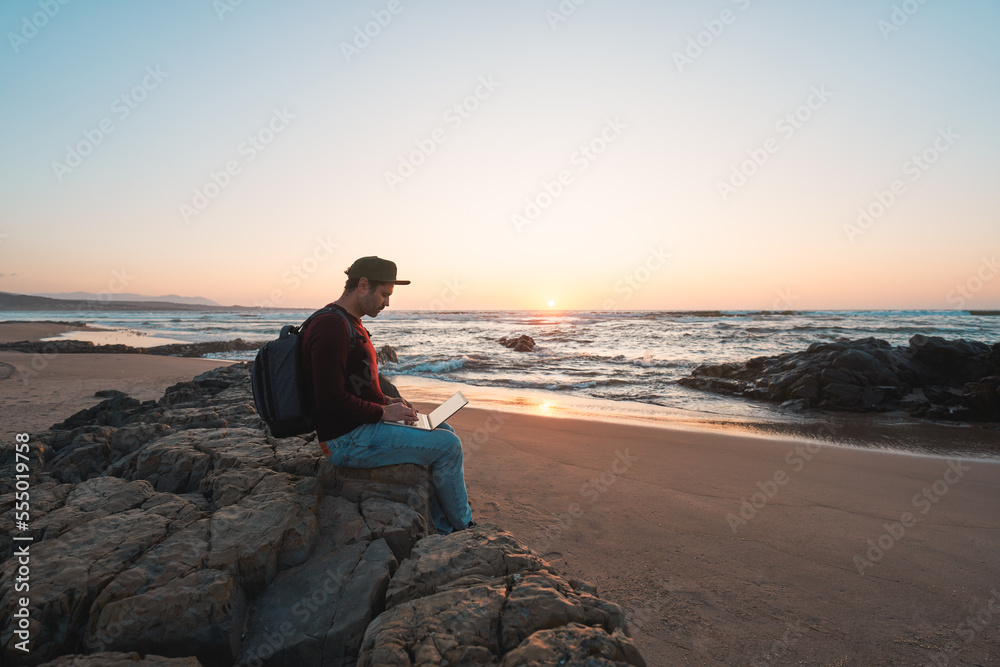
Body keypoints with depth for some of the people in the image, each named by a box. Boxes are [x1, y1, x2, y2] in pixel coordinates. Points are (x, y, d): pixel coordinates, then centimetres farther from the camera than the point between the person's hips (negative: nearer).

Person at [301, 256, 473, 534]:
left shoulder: (350, 323, 14)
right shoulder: (331, 326, -20)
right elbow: (331, 402, -25)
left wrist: (388, 402, 9)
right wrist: (384, 412, -16)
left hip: (362, 425, 11)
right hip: (347, 441, -11)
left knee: (444, 431, 13)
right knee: (448, 445, -13)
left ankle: (443, 531, 16)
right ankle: (463, 528, 10)